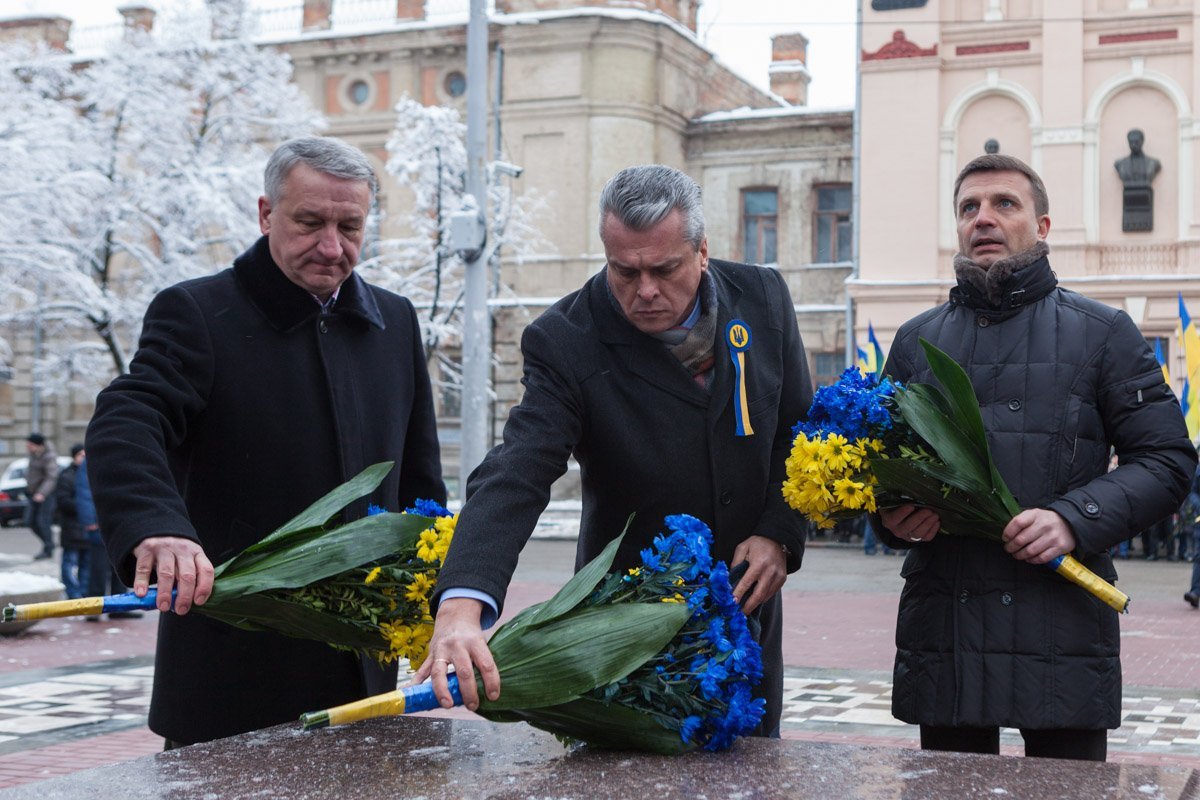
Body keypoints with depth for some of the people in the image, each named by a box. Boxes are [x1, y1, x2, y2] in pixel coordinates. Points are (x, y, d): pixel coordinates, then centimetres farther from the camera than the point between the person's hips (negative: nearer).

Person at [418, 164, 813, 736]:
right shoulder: (566, 342, -18)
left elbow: (799, 430, 6)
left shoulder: (763, 298, -5)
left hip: (745, 605, 4)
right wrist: (461, 604, -46)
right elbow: (515, 476, -30)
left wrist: (779, 533, -10)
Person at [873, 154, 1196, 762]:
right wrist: (892, 515, -4)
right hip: (941, 636, 3)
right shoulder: (917, 341, 16)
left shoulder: (1102, 334, 6)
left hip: (1063, 633, -2)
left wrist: (1075, 519, -15)